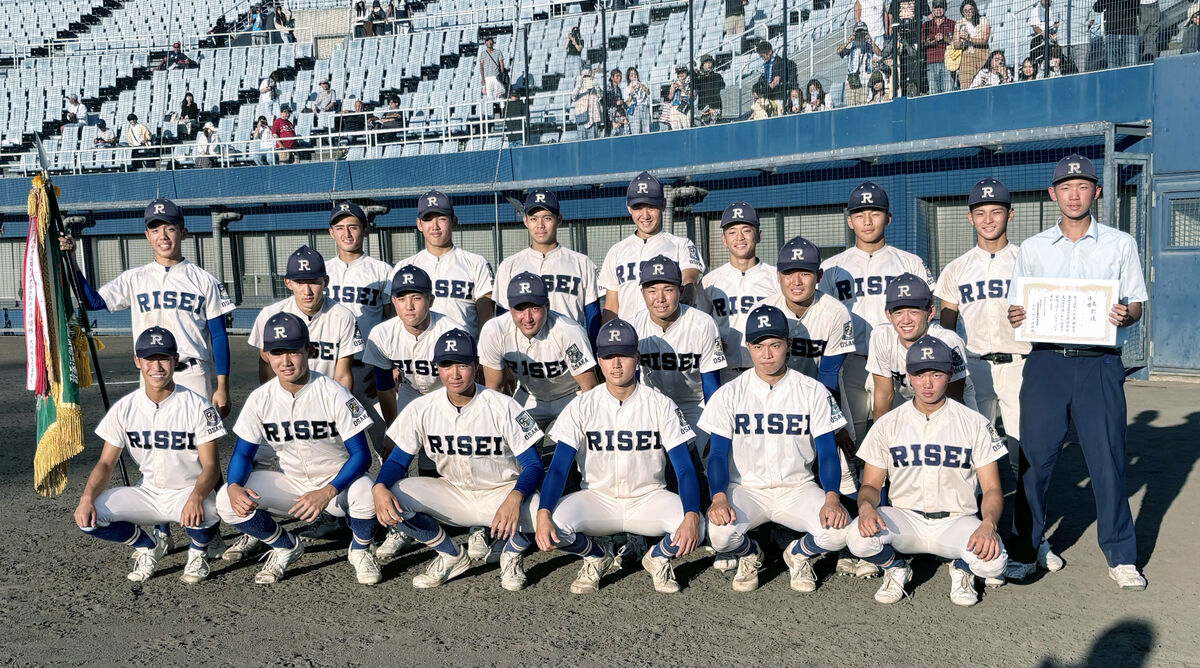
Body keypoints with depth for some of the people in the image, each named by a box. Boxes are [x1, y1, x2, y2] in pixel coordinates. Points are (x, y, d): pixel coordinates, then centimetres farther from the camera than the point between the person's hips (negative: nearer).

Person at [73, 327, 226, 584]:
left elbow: (210, 465, -15)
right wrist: (87, 497, -21)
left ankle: (198, 552, 1)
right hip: (148, 493, 4)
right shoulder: (124, 408, -4)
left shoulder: (197, 406, -14)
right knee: (87, 516, -18)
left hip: (189, 492, -4)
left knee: (201, 513, -38)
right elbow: (106, 462, -1)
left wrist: (196, 496, -37)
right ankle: (149, 547, 10)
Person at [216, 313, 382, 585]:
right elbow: (243, 453, -1)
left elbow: (361, 454, -20)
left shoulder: (333, 394, -19)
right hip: (291, 485, 4)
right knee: (227, 500, -17)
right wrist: (234, 486, -24)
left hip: (338, 482, -4)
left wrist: (327, 492, -35)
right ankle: (286, 547, 10)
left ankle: (359, 550, -2)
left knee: (365, 491, -37)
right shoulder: (260, 399, -7)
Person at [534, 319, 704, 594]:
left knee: (693, 529, -31)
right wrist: (543, 515, -31)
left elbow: (684, 468, -12)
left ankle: (658, 557, 6)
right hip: (597, 498, 1)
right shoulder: (582, 406, -6)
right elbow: (558, 468, -11)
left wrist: (692, 516, -32)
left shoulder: (660, 405, -7)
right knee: (554, 524, -29)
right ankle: (597, 556, 6)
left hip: (649, 498, -1)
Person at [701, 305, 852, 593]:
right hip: (746, 489, 0)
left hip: (798, 488, 1)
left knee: (840, 530, -27)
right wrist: (718, 498, -23)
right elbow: (718, 453, -4)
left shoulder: (813, 392, 0)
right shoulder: (729, 394, -1)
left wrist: (832, 497, -21)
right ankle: (750, 555, 8)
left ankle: (799, 554, 10)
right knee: (719, 533, -31)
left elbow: (827, 451, -3)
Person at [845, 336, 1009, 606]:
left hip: (956, 521, -1)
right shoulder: (887, 425, 4)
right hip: (904, 518, 1)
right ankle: (895, 569, 5)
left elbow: (992, 488, 0)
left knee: (993, 560, -31)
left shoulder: (976, 424, 1)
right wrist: (866, 506, -21)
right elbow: (871, 484, 5)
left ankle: (962, 570, 7)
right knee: (859, 537, -30)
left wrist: (988, 524, -23)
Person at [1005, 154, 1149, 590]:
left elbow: (1136, 305, 7)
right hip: (1046, 362, 1)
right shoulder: (1032, 248, 12)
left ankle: (1121, 557, 13)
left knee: (1108, 459, 0)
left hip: (1099, 363, -1)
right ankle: (1024, 552, 12)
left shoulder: (1120, 244, 8)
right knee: (1035, 456, 2)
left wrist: (1124, 315, -16)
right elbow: (1018, 307, 13)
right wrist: (1014, 317, -10)